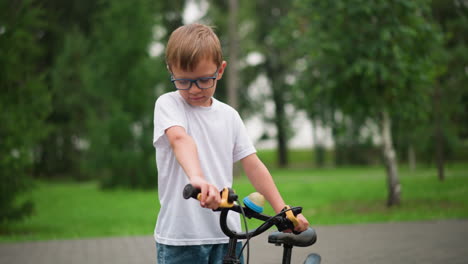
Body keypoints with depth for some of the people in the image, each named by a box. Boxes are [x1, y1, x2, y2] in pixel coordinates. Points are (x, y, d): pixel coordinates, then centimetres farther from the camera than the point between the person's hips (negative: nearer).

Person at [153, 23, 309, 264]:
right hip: (180, 236, -4)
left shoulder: (229, 116, 11)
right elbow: (179, 139, -24)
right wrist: (197, 178, -45)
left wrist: (282, 210, 1)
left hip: (226, 233, 4)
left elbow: (252, 165, 11)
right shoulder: (167, 104, -4)